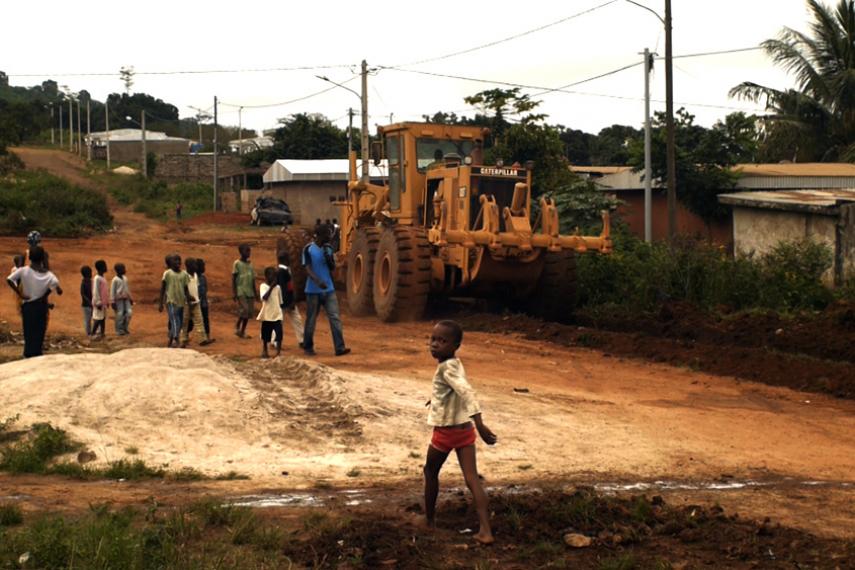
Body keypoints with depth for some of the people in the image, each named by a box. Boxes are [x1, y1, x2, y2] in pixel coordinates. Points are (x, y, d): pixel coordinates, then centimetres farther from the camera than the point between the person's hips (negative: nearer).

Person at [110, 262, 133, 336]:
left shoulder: (125, 278, 13)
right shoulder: (115, 280, -8)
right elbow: (112, 291, -8)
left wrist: (130, 298, 21)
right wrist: (112, 302, -11)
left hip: (126, 299, 6)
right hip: (119, 299, -6)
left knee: (129, 312, -3)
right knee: (120, 315, -4)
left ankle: (125, 328, 11)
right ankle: (119, 330, 6)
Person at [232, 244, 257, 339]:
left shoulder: (250, 264, 13)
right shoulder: (237, 263, -4)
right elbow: (233, 279, -6)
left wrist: (254, 293, 15)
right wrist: (234, 293, -12)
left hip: (249, 292, 6)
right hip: (240, 291, -6)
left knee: (249, 312, 2)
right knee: (244, 310, -18)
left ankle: (242, 331, 12)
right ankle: (237, 326, 4)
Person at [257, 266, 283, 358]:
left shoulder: (278, 287, 7)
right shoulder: (263, 286, -6)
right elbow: (264, 298, -23)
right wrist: (271, 287, -23)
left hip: (277, 315, 2)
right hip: (267, 315, -2)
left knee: (279, 334, -10)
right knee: (265, 335, 8)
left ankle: (278, 352, 0)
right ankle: (264, 352, 26)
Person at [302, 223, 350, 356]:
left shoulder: (328, 249, 8)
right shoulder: (308, 249, -7)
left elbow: (333, 267, 11)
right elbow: (308, 268, -14)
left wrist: (328, 258, -11)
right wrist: (318, 281, -31)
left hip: (329, 289, 4)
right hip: (313, 290, -4)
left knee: (335, 318, -6)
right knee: (311, 320, 5)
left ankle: (340, 348, -11)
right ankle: (308, 347, 20)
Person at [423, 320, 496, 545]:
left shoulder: (446, 368, -21)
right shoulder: (454, 363, 7)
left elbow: (467, 392, -35)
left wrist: (480, 424, -43)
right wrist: (435, 396, 47)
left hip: (446, 431, -7)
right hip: (464, 429, 7)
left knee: (431, 471, 19)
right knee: (472, 478, -2)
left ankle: (430, 520, 31)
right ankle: (485, 531, -11)